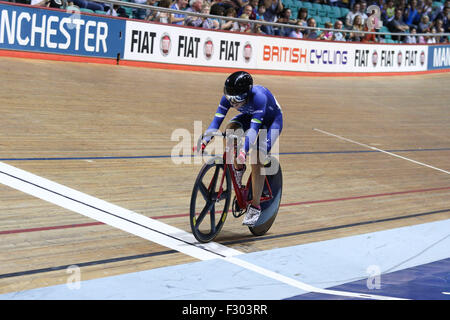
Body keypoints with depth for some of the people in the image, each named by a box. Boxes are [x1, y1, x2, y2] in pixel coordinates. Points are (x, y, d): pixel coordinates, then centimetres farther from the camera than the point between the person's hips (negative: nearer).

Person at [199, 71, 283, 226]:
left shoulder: (258, 96, -42)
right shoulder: (228, 97, -26)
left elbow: (254, 127, -48)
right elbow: (217, 119, -29)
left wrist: (244, 150, -60)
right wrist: (205, 140, -45)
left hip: (272, 119, -5)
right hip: (249, 115, 5)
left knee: (257, 160, -19)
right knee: (230, 129, -28)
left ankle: (255, 207, -9)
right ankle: (238, 170, -5)